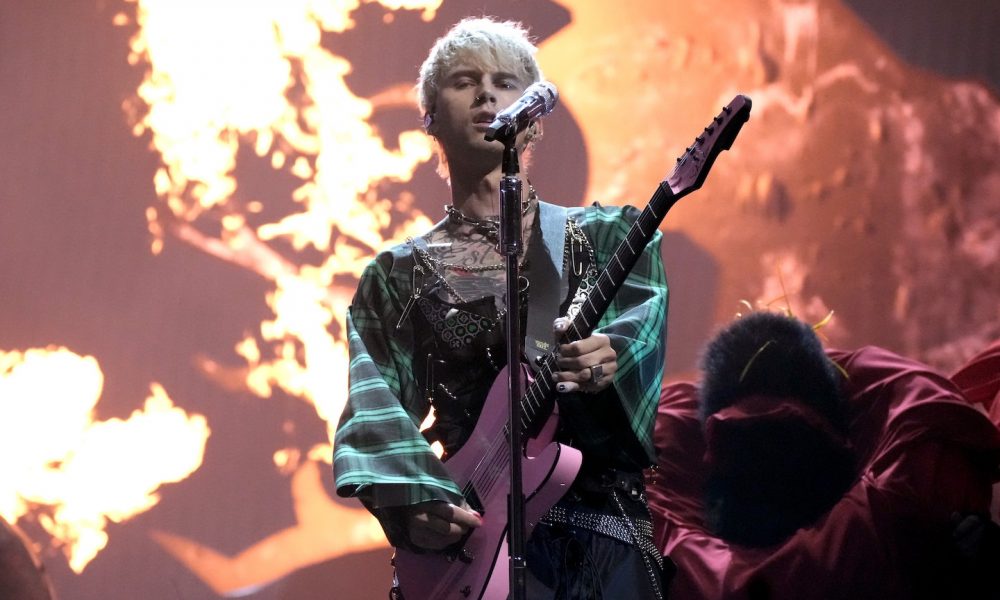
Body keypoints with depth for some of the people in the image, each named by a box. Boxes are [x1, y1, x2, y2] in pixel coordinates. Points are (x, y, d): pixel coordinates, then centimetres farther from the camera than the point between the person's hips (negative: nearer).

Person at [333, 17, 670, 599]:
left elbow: (646, 322, -4)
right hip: (471, 535, 0)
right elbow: (378, 408, 4)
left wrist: (609, 358, -28)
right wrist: (414, 501, -16)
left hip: (603, 532, 0)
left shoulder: (607, 236, 14)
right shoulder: (398, 276, 15)